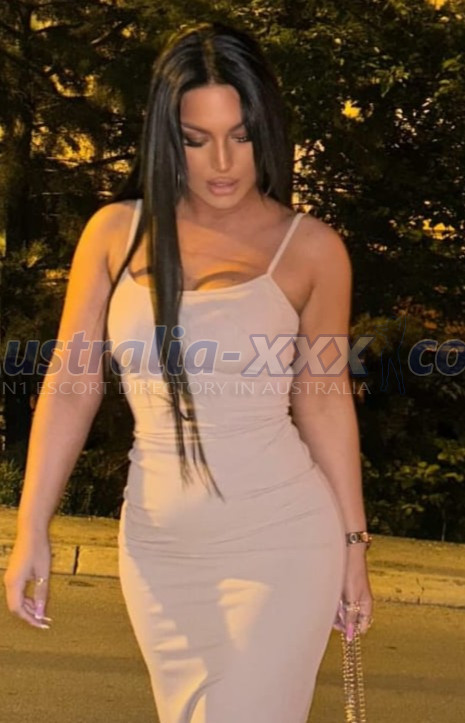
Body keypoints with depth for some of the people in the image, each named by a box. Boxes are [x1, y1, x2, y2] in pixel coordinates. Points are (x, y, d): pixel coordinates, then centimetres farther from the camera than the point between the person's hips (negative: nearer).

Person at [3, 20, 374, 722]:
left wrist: (354, 544, 7)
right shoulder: (117, 233, 1)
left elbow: (325, 403, 3)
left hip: (279, 541, -3)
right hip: (157, 545, 3)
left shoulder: (310, 249, -4)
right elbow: (71, 388, 3)